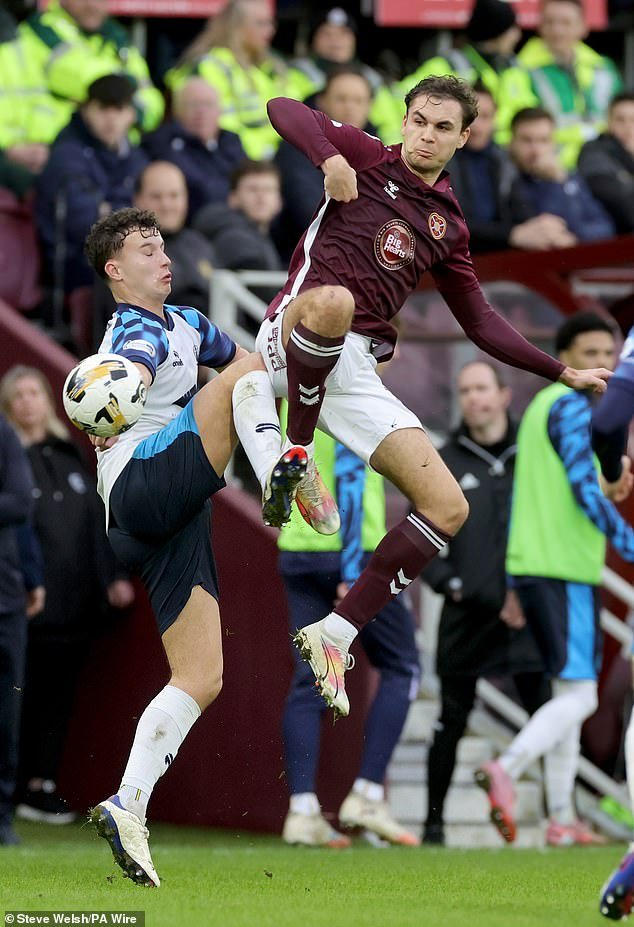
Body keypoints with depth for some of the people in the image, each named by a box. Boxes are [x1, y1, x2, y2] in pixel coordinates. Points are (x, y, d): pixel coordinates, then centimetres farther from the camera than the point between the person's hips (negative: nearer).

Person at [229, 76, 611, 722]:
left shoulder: (448, 226, 20)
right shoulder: (367, 159, 7)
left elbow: (480, 323, 26)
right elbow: (284, 111, -3)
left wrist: (562, 372, 22)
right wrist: (330, 158, -20)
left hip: (354, 372, 6)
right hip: (291, 343, -5)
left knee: (447, 508, -6)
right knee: (332, 300, -44)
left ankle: (335, 635, -1)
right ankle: (296, 457, -24)